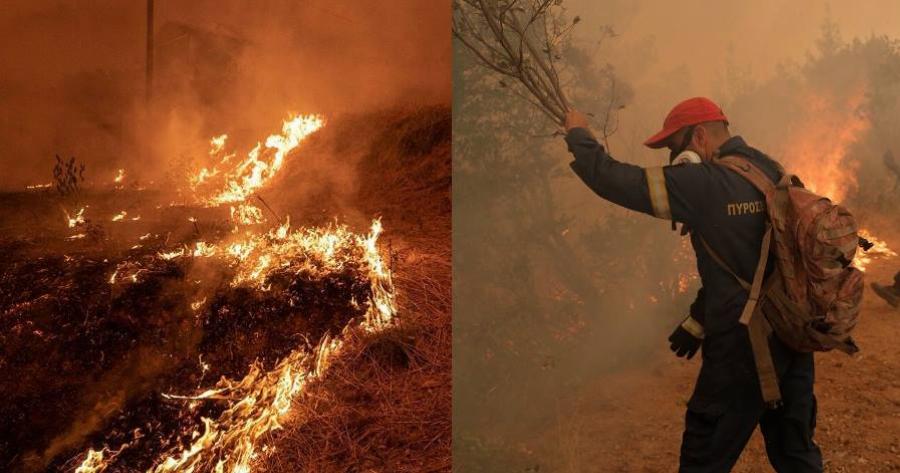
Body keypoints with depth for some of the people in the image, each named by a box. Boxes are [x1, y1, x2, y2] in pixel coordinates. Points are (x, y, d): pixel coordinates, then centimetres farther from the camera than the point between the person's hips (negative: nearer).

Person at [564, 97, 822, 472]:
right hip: (794, 341, 8)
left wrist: (579, 134, 2)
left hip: (742, 350, -8)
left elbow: (615, 180, -16)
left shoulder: (704, 183, -17)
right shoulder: (774, 172, 6)